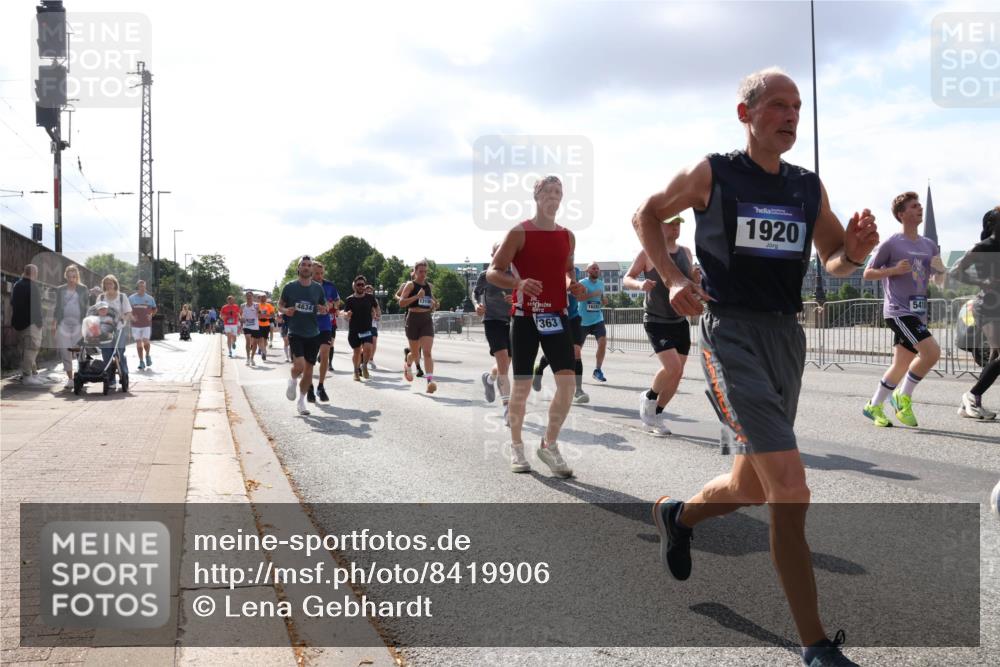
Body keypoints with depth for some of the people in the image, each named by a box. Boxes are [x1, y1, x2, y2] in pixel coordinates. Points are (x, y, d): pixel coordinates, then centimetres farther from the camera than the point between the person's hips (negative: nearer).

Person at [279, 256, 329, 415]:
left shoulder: (318, 288, 4)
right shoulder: (289, 287, -2)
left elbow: (324, 308, 15)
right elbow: (280, 303, 11)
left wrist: (323, 310, -8)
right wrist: (285, 310, -11)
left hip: (313, 334, 3)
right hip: (295, 333, -3)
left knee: (308, 369, 6)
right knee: (299, 365, -21)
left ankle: (301, 401, 23)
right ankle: (293, 380, 15)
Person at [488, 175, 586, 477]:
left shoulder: (567, 236, 11)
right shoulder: (519, 233, -5)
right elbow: (492, 272, -7)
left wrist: (573, 285, 3)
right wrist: (518, 283, -25)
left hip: (556, 316, 4)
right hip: (526, 317, -4)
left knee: (567, 382, -7)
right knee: (522, 386, 1)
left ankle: (549, 445, 10)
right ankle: (516, 446, 21)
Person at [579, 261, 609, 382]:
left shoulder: (601, 283, 9)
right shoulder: (582, 283, -9)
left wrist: (604, 301, 0)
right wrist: (593, 294, -31)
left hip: (598, 319, 4)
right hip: (583, 320, -4)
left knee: (603, 342, -15)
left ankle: (598, 370, -5)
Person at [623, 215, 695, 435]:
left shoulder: (686, 252, 8)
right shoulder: (649, 252, -7)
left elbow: (692, 285, 18)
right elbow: (626, 279, -3)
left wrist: (697, 279, -6)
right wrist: (640, 284, -26)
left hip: (680, 322, 6)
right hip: (656, 321, -6)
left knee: (677, 374, 6)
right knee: (672, 367, -20)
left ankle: (656, 414, 24)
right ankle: (648, 397, 8)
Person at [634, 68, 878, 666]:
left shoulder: (810, 187, 11)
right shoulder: (711, 175, -3)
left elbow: (834, 259, 17)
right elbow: (646, 216, 9)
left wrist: (854, 252, -7)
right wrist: (673, 279, -3)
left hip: (787, 335, 6)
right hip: (732, 333, -6)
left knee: (753, 486, 16)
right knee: (790, 489, -16)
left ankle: (678, 517, 47)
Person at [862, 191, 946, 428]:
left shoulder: (929, 246, 12)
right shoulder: (891, 244, -6)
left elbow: (939, 281, 18)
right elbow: (867, 273, -3)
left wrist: (940, 270, -4)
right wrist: (894, 270, -17)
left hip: (918, 313, 7)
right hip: (898, 311, -7)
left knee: (901, 366, 8)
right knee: (932, 351, -20)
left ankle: (873, 406, 22)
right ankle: (903, 396, -2)